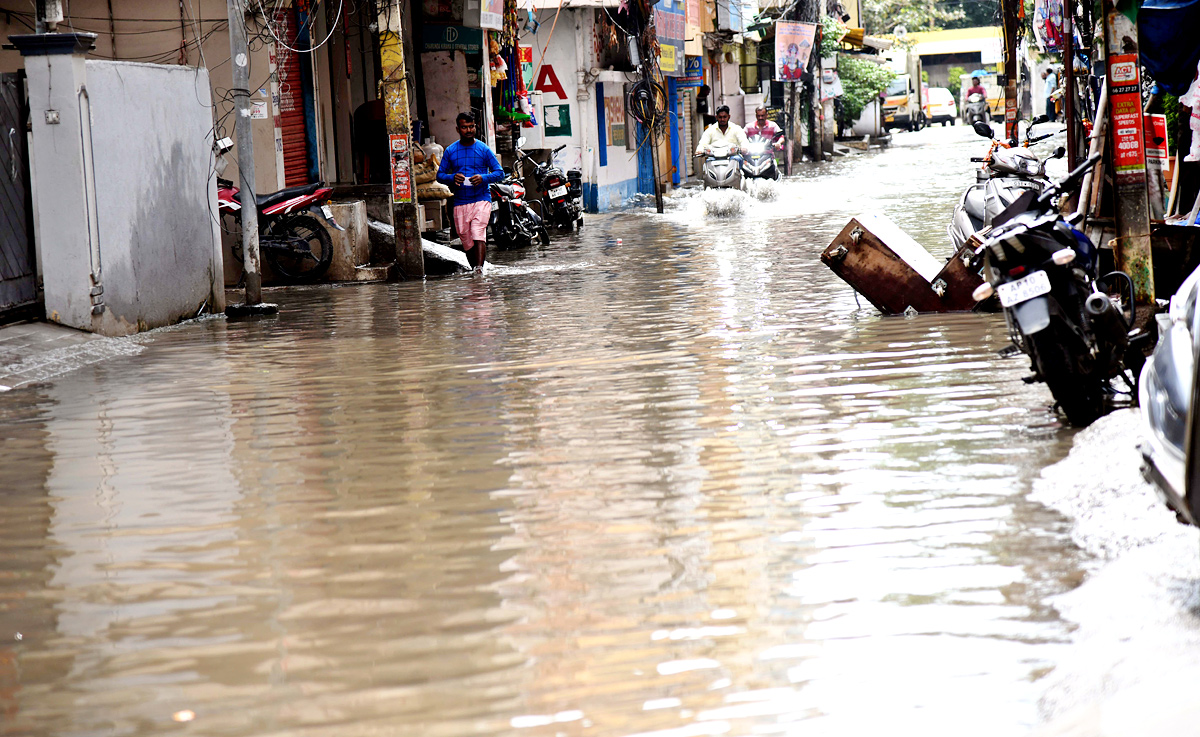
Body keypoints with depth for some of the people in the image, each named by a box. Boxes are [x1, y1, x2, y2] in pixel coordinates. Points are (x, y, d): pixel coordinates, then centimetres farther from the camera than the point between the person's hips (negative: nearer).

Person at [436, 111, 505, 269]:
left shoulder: (483, 149, 4)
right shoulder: (450, 151, 9)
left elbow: (499, 172, 5)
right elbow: (440, 175, 11)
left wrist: (483, 178, -15)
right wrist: (452, 178, -12)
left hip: (481, 199, -3)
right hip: (460, 202, 3)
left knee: (478, 235, -22)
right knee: (467, 242, 5)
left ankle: (479, 267, -31)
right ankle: (473, 268, 20)